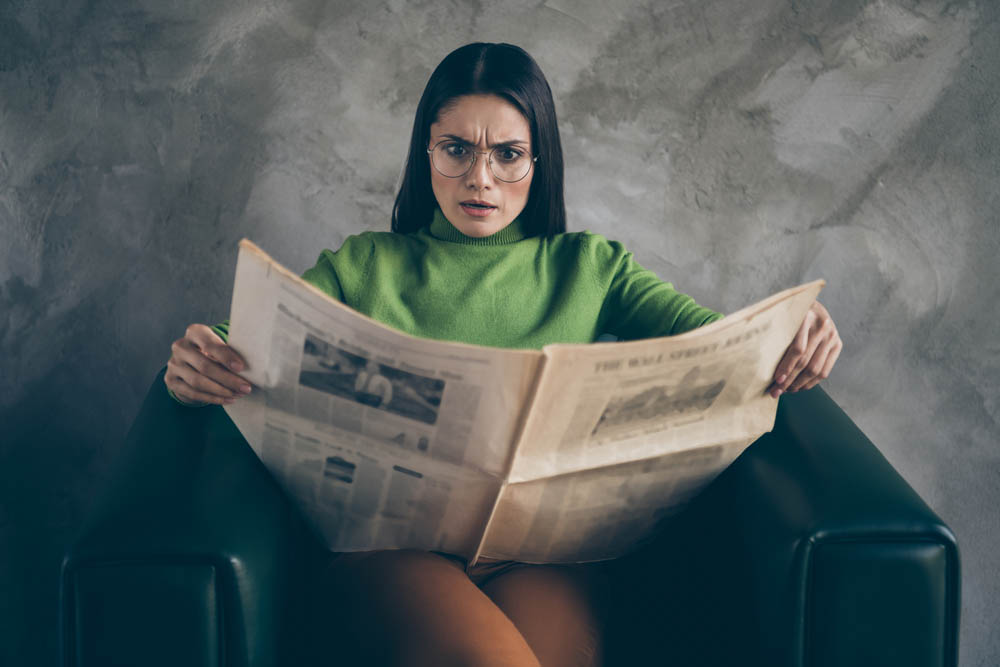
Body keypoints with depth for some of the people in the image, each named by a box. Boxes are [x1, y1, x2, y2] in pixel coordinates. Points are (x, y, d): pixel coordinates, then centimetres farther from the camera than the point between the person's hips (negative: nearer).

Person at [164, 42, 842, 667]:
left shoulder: (589, 267, 24)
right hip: (392, 540, 0)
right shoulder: (362, 266, 22)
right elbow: (252, 347, 9)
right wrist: (194, 365, -17)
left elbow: (715, 334, 11)